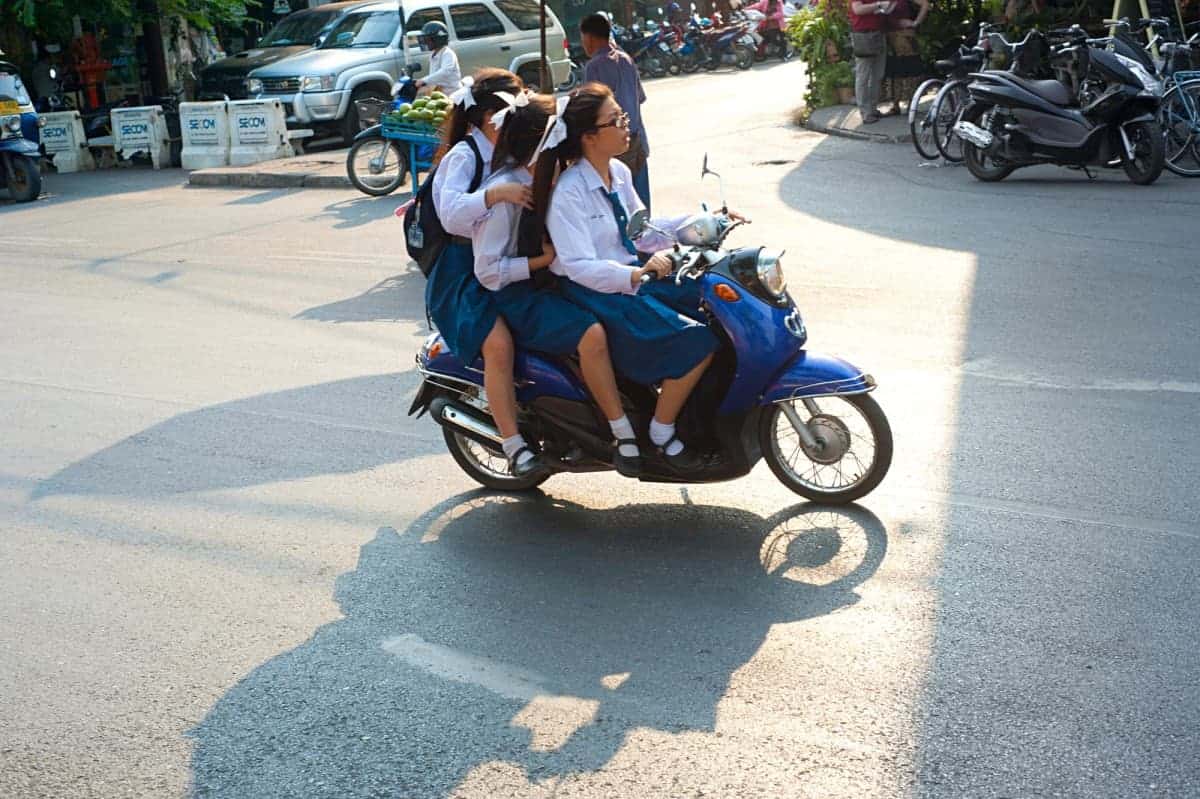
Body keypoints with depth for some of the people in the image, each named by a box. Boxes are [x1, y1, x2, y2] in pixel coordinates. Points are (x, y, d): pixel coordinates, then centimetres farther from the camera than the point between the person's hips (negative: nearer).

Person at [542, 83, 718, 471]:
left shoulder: (619, 173, 7)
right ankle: (661, 435, -6)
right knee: (695, 343, -22)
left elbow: (639, 232, 19)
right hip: (595, 294, -9)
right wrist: (636, 275, -39)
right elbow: (579, 265, -26)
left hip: (632, 276, 9)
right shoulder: (569, 192, -19)